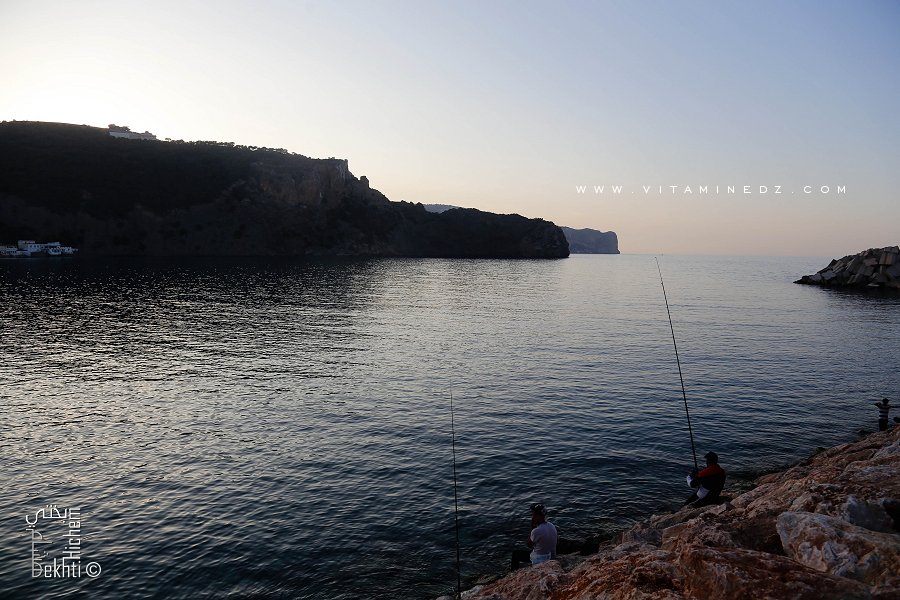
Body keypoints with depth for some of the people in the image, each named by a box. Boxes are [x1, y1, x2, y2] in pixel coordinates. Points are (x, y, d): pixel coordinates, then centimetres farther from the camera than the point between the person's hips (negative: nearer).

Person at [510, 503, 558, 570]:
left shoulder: (536, 531, -31)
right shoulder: (552, 526, -8)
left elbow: (529, 545, -13)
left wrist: (532, 527, -16)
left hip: (540, 559, -7)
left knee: (515, 553, 12)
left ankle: (514, 570, 32)